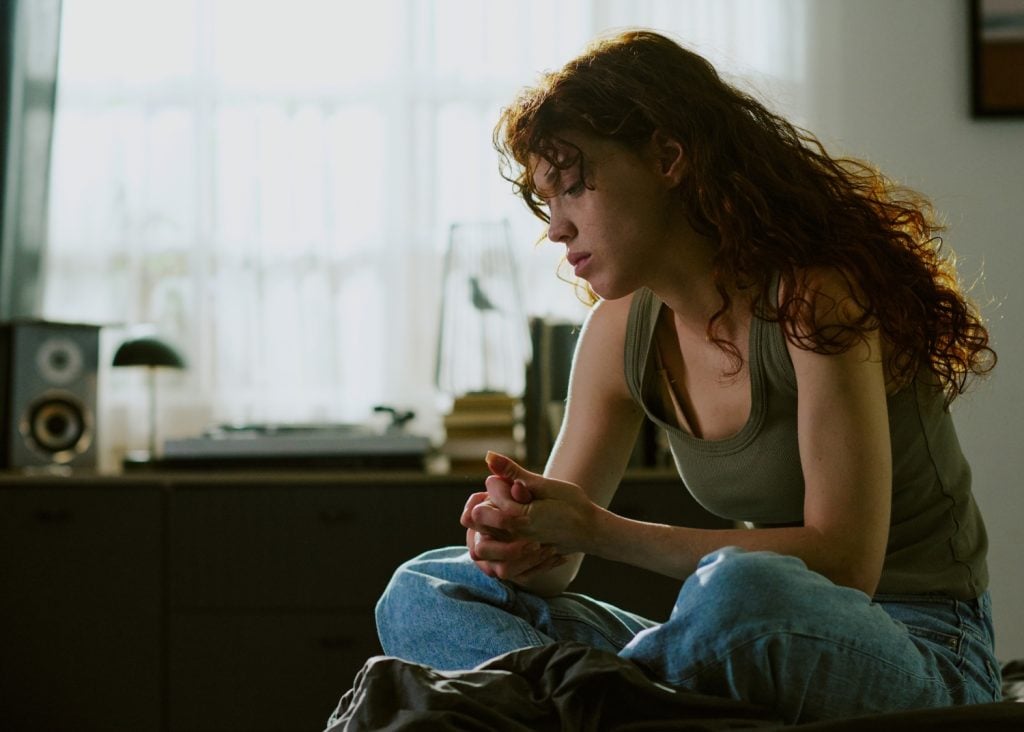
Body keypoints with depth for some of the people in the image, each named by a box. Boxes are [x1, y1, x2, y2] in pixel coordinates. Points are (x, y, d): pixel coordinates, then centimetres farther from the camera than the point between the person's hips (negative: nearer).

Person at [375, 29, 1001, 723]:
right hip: (759, 644, 7)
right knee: (420, 596, -3)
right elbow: (556, 558, 7)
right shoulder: (621, 330, 3)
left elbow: (845, 561, -23)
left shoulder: (814, 295, -18)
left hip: (922, 655, -7)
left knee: (739, 588, -42)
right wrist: (524, 541, -19)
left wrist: (599, 529, -26)